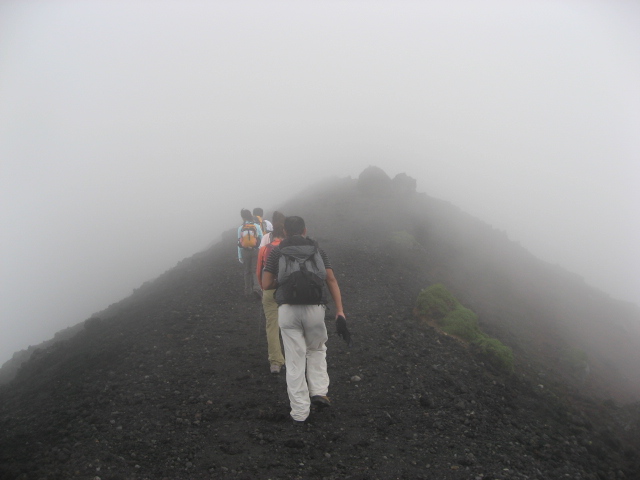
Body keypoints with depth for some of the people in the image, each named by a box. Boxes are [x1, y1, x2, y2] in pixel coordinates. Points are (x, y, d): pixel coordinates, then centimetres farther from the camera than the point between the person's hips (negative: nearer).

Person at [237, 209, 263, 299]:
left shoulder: (240, 228, -3)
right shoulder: (257, 226, -4)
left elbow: (239, 243, -2)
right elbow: (262, 240, -3)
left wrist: (240, 256, 5)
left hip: (245, 252, 1)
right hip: (255, 251, -1)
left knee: (247, 272, 14)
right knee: (256, 271, 1)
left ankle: (248, 291, 20)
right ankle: (257, 288, -20)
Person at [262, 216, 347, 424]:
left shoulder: (277, 252, 9)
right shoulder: (317, 250, 13)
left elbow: (266, 285, 4)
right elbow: (331, 280, 3)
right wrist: (339, 310, -1)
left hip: (288, 310, -1)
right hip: (315, 309, 1)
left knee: (295, 361, 6)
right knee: (317, 349, 26)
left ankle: (300, 412, 9)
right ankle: (319, 391, 10)